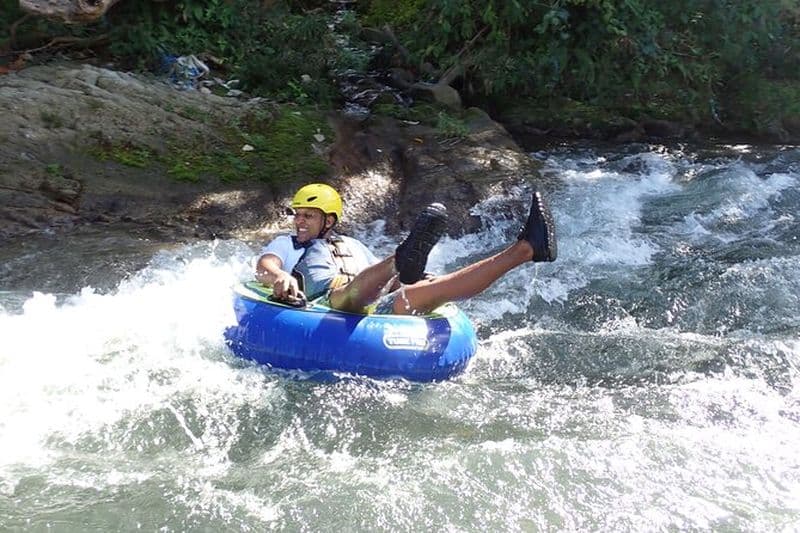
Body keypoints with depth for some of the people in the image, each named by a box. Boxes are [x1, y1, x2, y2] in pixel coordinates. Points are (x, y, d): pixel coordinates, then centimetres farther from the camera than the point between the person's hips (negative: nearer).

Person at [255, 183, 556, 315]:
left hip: (380, 311, 2)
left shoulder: (354, 245, 37)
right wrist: (279, 277, -21)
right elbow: (264, 267, 3)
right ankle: (402, 261, -63)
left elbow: (385, 282, 30)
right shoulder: (287, 244, 25)